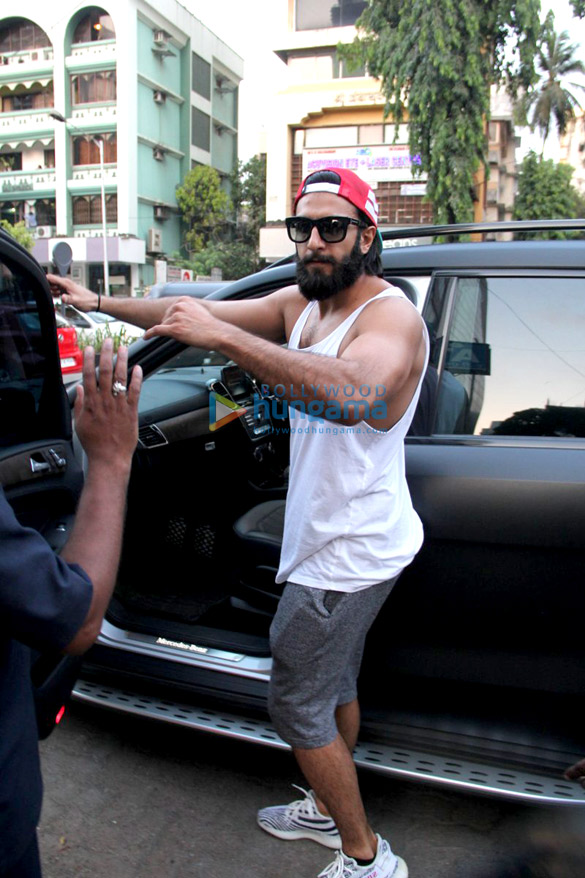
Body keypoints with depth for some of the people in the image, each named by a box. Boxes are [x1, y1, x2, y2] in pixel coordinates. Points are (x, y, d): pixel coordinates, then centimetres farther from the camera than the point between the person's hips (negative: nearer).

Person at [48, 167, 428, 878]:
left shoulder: (390, 314, -22)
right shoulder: (302, 303, 4)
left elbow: (356, 394, -44)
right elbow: (201, 312, 8)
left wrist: (225, 336, -43)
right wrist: (99, 302, 10)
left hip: (349, 552, -9)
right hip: (334, 543, 9)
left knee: (295, 704, 5)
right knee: (335, 685, 24)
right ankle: (326, 811, 47)